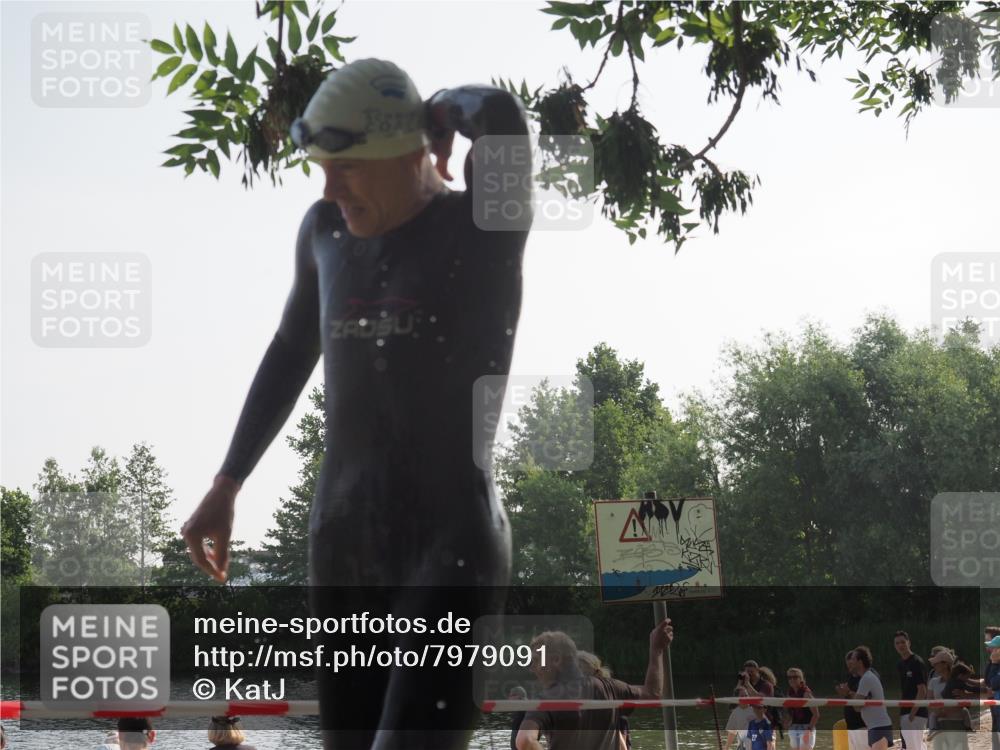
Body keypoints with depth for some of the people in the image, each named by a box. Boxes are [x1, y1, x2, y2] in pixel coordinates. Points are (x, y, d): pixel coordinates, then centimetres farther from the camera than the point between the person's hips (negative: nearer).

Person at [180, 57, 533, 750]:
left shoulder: (488, 225, -8)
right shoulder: (328, 231, 10)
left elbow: (503, 114, -29)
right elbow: (293, 352, 26)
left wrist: (443, 111, -5)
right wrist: (226, 486, 29)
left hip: (454, 545, -7)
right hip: (344, 548, 7)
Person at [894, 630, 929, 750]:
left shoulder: (917, 663, -11)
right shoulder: (899, 665, 14)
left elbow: (922, 692, -16)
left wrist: (912, 714, -19)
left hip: (916, 714, -9)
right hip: (904, 713, 9)